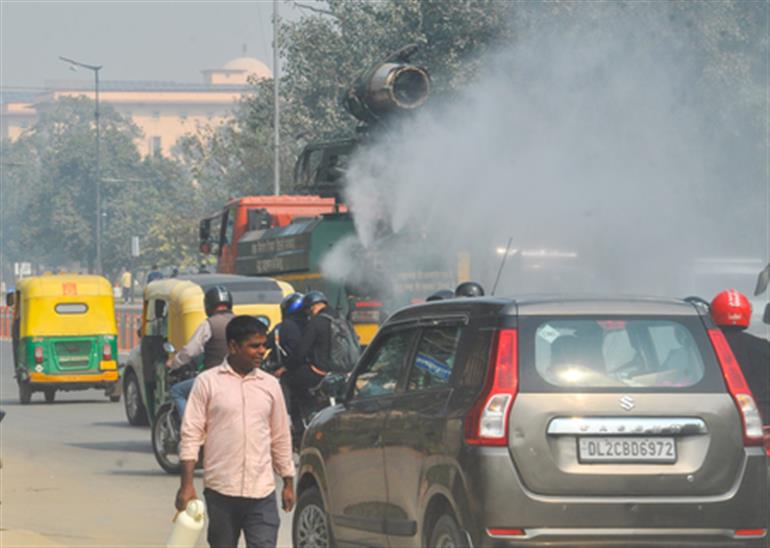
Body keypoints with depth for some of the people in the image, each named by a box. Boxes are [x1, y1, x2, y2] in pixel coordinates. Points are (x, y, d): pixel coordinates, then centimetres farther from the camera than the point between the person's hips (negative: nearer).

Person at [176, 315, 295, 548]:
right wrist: (187, 484, -8)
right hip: (220, 490, -1)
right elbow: (191, 434, -2)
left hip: (261, 492, 1)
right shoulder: (208, 382, 0)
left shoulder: (270, 385, 9)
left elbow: (281, 438, 16)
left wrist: (288, 482, 16)